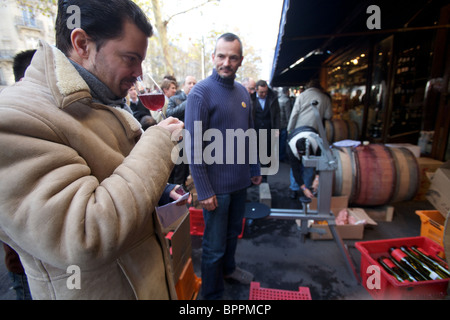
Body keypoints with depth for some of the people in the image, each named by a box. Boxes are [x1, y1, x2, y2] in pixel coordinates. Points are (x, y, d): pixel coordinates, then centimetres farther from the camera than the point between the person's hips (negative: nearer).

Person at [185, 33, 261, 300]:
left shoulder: (243, 92, 8)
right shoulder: (201, 92, -13)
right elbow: (194, 146, -17)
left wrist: (255, 169, 14)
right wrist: (204, 191, -18)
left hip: (241, 181, 7)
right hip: (217, 185, -6)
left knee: (234, 232, 25)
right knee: (214, 245, 9)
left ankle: (229, 268, 51)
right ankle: (212, 293, 33)